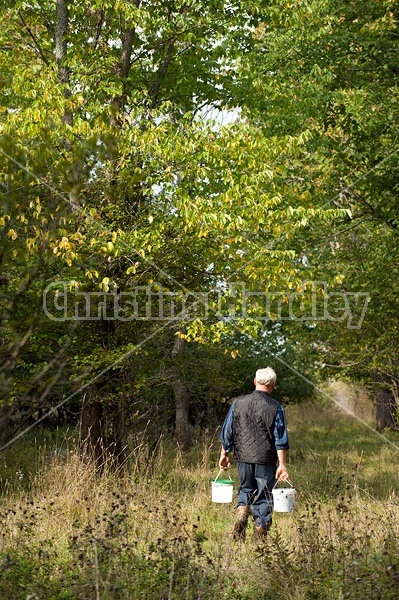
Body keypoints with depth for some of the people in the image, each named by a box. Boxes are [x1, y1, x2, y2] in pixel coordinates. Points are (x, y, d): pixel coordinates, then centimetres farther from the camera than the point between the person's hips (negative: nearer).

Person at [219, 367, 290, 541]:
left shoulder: (238, 403, 1)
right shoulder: (275, 408, -7)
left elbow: (227, 432, 5)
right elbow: (281, 440, -9)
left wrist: (224, 454, 16)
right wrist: (282, 465, -7)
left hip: (243, 458, 3)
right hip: (265, 461, -2)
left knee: (246, 490, 23)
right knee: (263, 498, 7)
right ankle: (259, 538, 10)